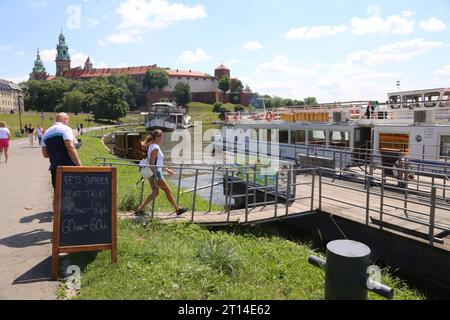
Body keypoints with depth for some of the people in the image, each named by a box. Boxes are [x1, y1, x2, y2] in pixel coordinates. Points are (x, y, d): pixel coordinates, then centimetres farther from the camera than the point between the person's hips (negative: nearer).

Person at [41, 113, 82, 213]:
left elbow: (45, 154, 16)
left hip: (55, 167, 6)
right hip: (68, 167, -6)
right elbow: (70, 147, -17)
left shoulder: (46, 133, 18)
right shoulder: (65, 129, -4)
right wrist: (79, 164, -17)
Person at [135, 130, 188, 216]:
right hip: (156, 173, -10)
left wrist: (166, 170, 25)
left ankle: (139, 210, 13)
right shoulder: (155, 148, -16)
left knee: (155, 193, 15)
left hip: (153, 173, 10)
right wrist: (155, 177, -24)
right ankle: (178, 210, 15)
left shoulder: (153, 146, 15)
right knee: (168, 191, 2)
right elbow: (152, 163, -22)